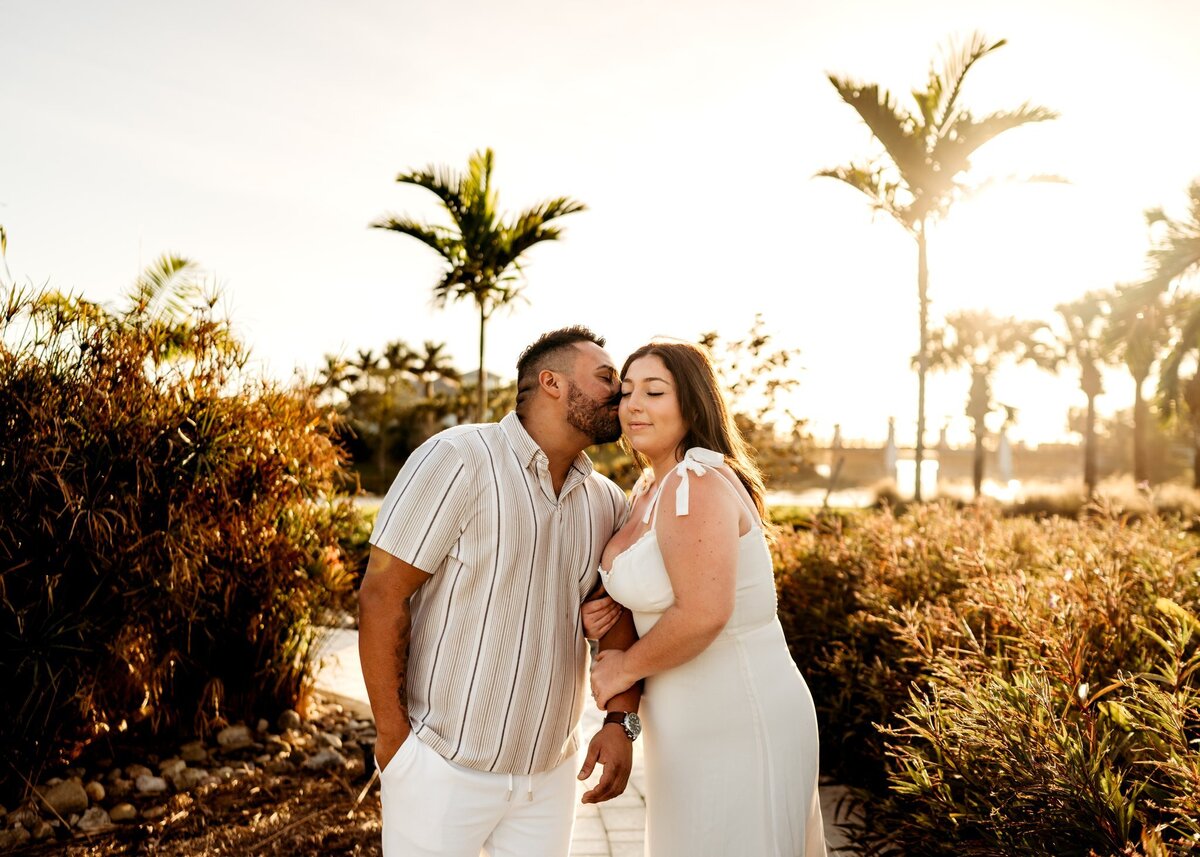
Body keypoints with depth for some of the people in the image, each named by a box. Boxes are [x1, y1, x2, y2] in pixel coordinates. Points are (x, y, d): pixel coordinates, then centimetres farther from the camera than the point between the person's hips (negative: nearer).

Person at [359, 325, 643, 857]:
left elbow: (619, 616, 10)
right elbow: (381, 595, -15)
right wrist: (392, 735, -13)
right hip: (444, 767, -5)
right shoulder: (459, 459, -15)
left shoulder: (607, 503, 4)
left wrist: (619, 721, -5)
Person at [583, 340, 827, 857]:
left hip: (736, 726, -10)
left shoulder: (694, 483, -21)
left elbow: (703, 614, -29)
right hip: (702, 722, 10)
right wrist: (608, 612, 0)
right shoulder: (651, 486, 8)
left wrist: (625, 668, -15)